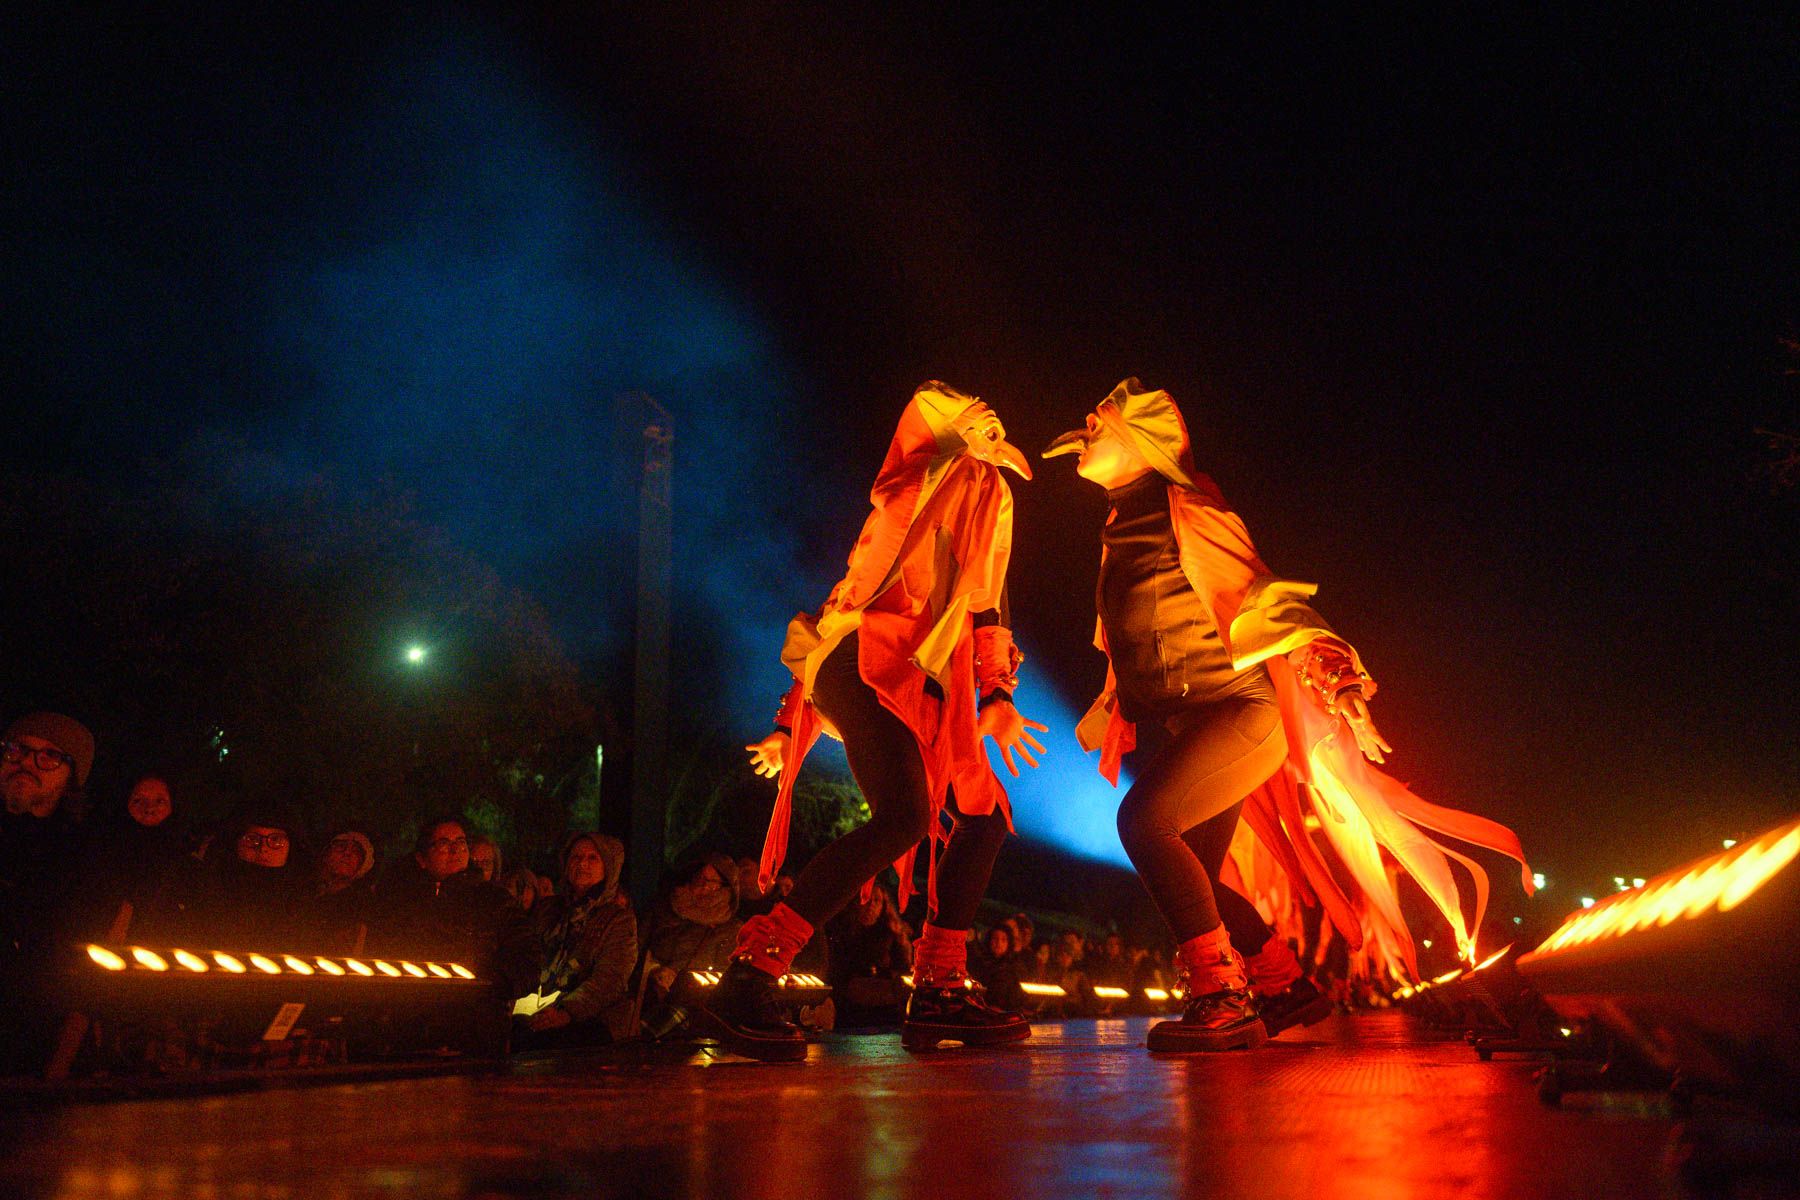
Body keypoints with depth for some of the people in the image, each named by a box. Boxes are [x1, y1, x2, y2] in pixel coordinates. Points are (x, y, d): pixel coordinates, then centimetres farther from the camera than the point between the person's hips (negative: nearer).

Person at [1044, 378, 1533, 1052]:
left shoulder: (1186, 511, -6)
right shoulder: (1120, 530, 18)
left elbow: (1264, 598, -13)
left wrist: (1332, 678, -21)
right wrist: (1111, 718, 28)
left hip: (1241, 707, -9)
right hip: (1188, 726, 9)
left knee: (1142, 817, -28)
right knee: (1193, 878, 8)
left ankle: (1222, 997, -27)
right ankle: (1291, 985, 26)